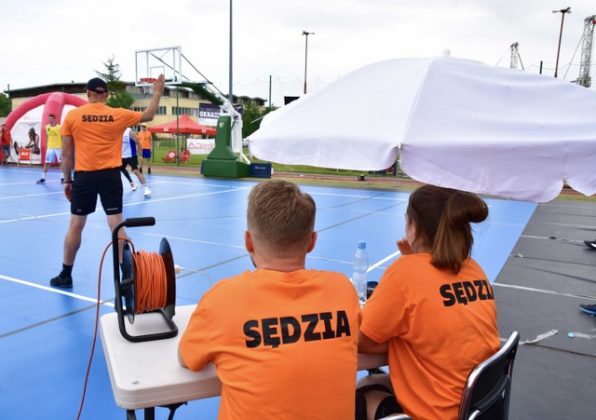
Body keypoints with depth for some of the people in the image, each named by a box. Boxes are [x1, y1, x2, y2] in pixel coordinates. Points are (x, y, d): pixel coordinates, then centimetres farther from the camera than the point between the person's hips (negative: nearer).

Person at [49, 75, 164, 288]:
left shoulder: (72, 115, 1)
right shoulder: (118, 115, 1)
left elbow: (66, 153, 2)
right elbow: (148, 115, 16)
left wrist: (67, 180, 11)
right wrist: (157, 92, 27)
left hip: (84, 176, 0)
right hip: (110, 175, 0)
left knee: (76, 225, 10)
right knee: (116, 225, 2)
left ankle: (65, 275, 22)